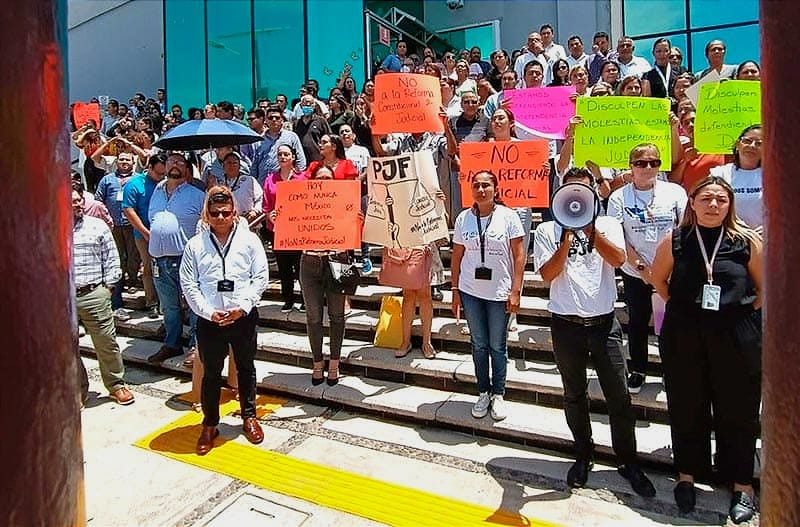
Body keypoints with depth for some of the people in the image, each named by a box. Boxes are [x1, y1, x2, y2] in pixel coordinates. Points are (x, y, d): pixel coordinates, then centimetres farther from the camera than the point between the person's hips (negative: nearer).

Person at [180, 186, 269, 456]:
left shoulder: (249, 240, -2)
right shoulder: (195, 245, -1)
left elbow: (260, 277, -4)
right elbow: (189, 284, -1)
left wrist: (242, 307, -13)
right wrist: (209, 312, -11)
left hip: (244, 317, 0)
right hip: (209, 320, 0)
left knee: (246, 368, 16)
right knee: (211, 373, 12)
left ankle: (249, 416, 34)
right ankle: (210, 425, 28)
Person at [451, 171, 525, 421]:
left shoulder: (508, 216, -5)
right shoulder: (463, 218, 2)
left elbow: (519, 255, -6)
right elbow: (457, 256, 7)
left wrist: (515, 291, -11)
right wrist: (455, 291, 5)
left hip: (500, 293, -2)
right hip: (470, 292, 3)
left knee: (497, 346, 8)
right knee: (479, 344, 11)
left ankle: (498, 395, 24)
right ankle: (483, 393, 26)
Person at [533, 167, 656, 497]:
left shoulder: (607, 224, 4)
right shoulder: (547, 231, 2)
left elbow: (618, 259, -14)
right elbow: (548, 274, -10)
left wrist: (588, 226, -19)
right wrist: (567, 238, -18)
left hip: (603, 321, 0)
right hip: (566, 324, 0)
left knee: (619, 397, 5)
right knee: (574, 395, 14)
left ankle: (628, 462, 23)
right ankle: (583, 456, 32)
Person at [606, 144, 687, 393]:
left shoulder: (675, 192, 0)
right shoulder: (619, 197, -2)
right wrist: (642, 267, -10)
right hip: (635, 274, 0)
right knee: (637, 321, 11)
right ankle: (638, 370, 28)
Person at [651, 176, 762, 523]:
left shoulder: (747, 241, -3)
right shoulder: (675, 241, 0)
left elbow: (764, 287, 6)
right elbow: (658, 279, 13)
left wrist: (743, 314, 0)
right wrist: (683, 308, 7)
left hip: (736, 339, -1)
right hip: (684, 338, 1)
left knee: (737, 412, 10)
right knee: (686, 410, 12)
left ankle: (742, 485, 28)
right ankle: (687, 475, 30)